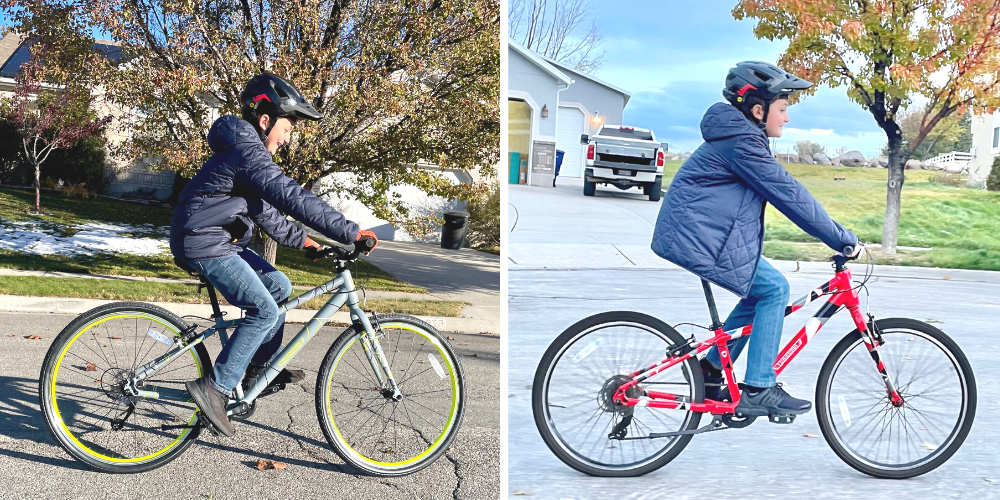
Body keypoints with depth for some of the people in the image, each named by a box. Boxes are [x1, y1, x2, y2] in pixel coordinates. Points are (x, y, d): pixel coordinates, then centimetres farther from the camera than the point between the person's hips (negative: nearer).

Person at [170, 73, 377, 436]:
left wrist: (298, 239, 14)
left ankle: (259, 367, 20)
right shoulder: (247, 151, -19)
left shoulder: (247, 150, 15)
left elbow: (264, 208, 22)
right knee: (264, 310, -15)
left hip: (219, 240, 10)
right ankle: (214, 387, -11)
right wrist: (350, 232, -30)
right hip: (202, 243, -10)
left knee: (278, 285, 12)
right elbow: (292, 197, -28)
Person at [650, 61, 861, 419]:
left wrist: (837, 235, 21)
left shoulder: (738, 137, 16)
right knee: (774, 289, -8)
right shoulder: (742, 142, -16)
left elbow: (783, 192, 21)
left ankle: (711, 372, 20)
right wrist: (844, 239, -11)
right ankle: (758, 390, -3)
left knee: (760, 293, 14)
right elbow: (789, 195, -18)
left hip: (691, 232, 10)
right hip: (698, 238, -10)